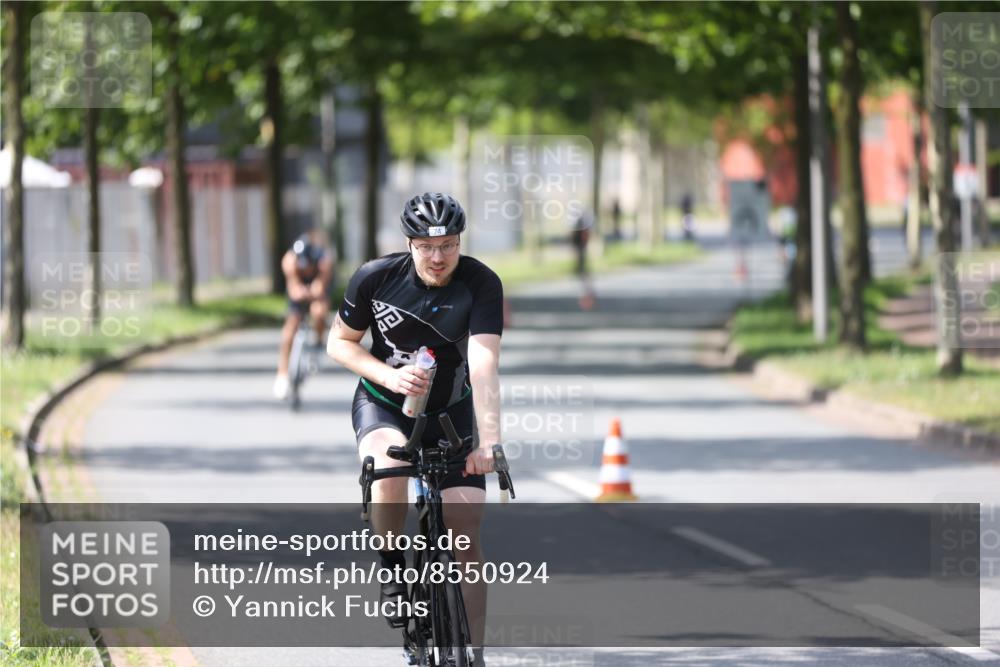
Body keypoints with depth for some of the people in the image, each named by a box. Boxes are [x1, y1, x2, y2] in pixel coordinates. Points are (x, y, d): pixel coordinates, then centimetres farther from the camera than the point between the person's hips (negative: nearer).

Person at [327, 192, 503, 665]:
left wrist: (489, 442, -45)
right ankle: (391, 566, -7)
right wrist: (389, 375, -24)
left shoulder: (481, 285, -22)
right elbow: (339, 343, -6)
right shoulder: (376, 277, -19)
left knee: (466, 537, -7)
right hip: (382, 403, -1)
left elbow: (484, 365, -33)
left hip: (450, 412, 1)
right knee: (390, 477, -35)